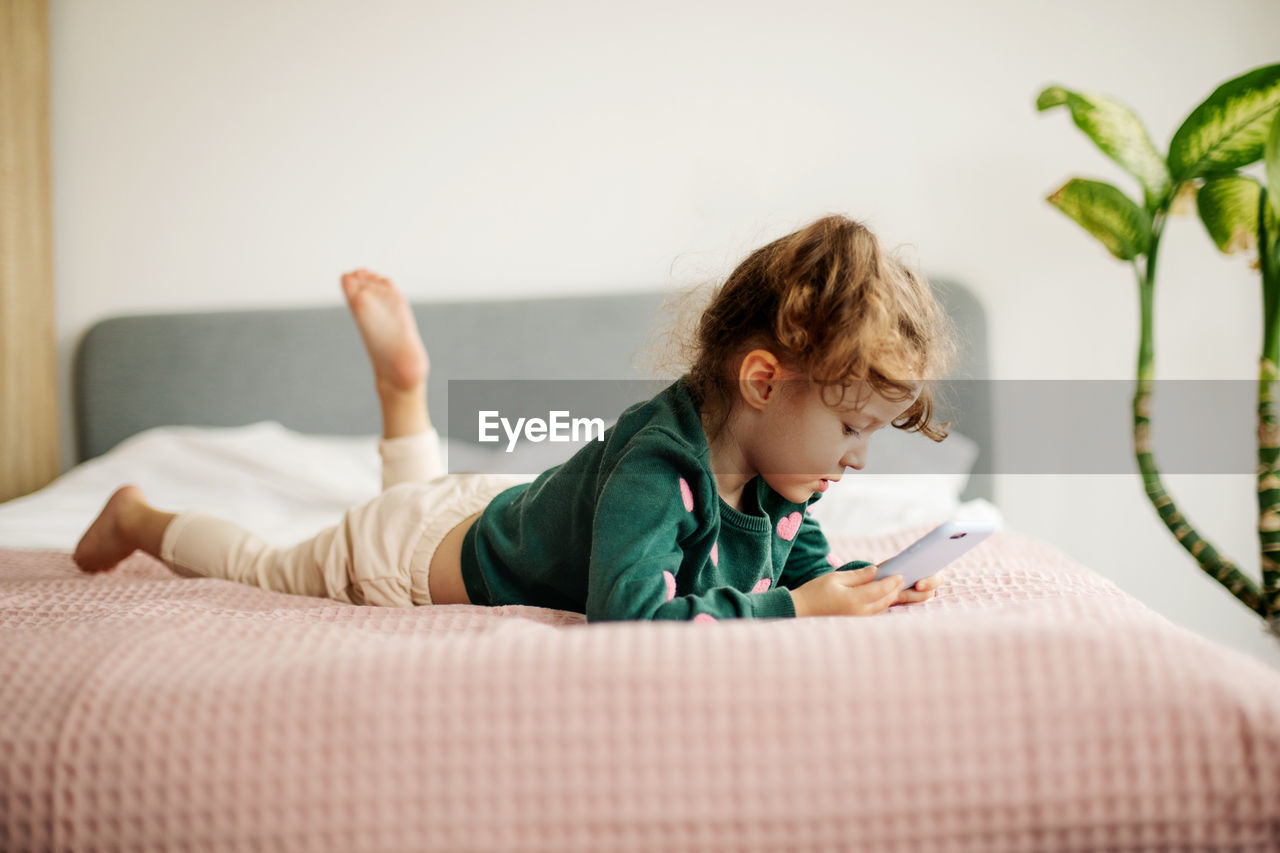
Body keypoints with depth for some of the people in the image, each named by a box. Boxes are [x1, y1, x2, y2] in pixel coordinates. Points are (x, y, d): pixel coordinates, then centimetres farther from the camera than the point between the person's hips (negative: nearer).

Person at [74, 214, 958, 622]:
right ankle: (140, 518, 44)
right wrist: (793, 607, -47)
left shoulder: (775, 467, -17)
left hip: (508, 504, 7)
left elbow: (805, 563, -3)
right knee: (266, 564, 22)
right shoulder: (654, 467, -44)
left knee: (419, 496, 43)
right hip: (436, 547, -6)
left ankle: (401, 374, 41)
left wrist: (867, 585, -25)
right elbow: (627, 614, -53)